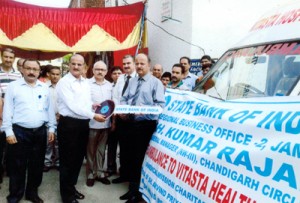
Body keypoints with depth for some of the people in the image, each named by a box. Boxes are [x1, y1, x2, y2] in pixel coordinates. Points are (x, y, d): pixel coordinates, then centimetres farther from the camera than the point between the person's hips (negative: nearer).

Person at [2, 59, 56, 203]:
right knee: (17, 165, 6)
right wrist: (8, 131, -7)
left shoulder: (45, 88, 9)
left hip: (40, 132, 3)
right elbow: (7, 110, -3)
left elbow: (50, 109, 11)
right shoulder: (13, 86, -1)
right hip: (19, 131, -3)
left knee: (37, 164, 12)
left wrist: (51, 128, 7)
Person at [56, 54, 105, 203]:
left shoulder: (86, 83, 12)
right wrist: (93, 115, -16)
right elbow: (73, 106, -19)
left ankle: (72, 187, 35)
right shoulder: (64, 82, -11)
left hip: (83, 124, 7)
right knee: (67, 160, 5)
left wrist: (93, 105, -3)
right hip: (69, 125, -7)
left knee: (78, 158, 17)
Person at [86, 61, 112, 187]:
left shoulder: (109, 85, 10)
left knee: (101, 149, 14)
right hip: (91, 122, -4)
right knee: (90, 150, 8)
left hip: (105, 123, 4)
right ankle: (90, 174, 21)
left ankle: (100, 173, 25)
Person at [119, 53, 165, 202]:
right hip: (130, 122, 7)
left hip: (146, 124, -6)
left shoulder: (156, 82, -4)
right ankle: (133, 188, 33)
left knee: (140, 157, 0)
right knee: (131, 156, 16)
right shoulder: (132, 82, 16)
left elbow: (160, 104, -13)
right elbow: (124, 99, 16)